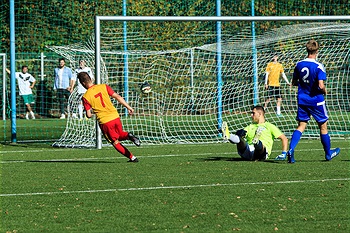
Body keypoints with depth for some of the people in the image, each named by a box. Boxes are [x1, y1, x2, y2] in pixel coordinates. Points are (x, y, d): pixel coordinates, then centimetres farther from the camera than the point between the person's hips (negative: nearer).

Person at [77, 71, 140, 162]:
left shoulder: (85, 97, -7)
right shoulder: (103, 87, 1)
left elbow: (88, 115, -6)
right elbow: (117, 97, 0)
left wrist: (90, 113, 18)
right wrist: (128, 107, 8)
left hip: (104, 122, -3)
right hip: (115, 116, 3)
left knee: (115, 142, 14)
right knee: (120, 135, 27)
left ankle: (132, 157, 3)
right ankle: (128, 135, -8)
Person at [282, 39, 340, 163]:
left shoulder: (299, 65, 1)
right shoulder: (319, 67, -15)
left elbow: (294, 82, 9)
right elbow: (321, 85, -22)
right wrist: (325, 91, -2)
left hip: (302, 100, 4)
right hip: (316, 101, -4)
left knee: (301, 126, 6)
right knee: (323, 126, 11)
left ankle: (291, 150, -15)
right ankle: (328, 154, 25)